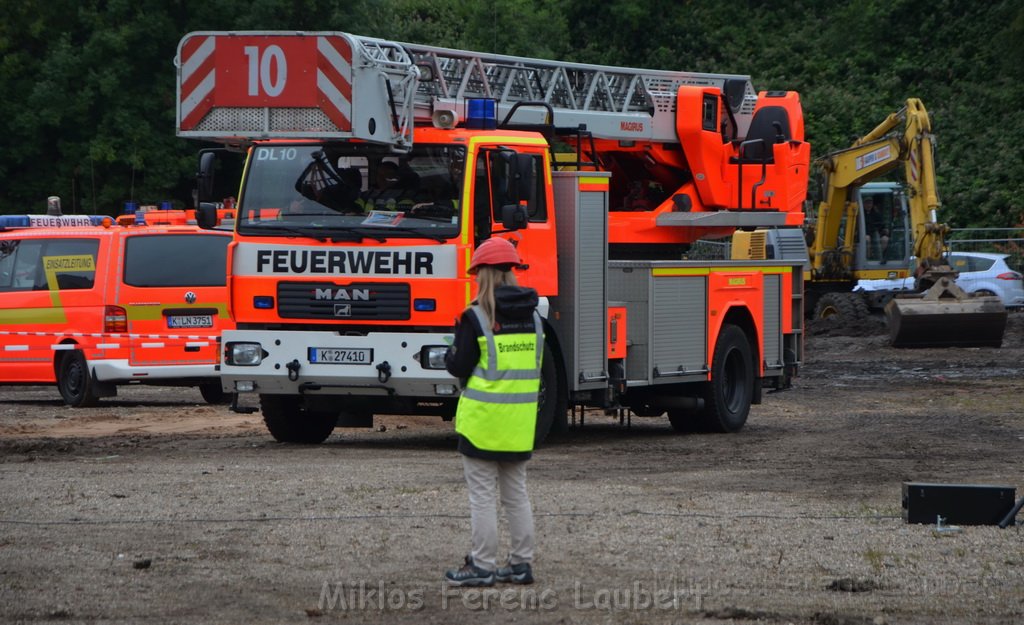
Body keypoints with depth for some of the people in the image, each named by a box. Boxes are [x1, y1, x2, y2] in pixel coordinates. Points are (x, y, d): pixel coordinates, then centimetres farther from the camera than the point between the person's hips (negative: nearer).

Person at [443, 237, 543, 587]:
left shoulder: (476, 317, -13)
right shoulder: (532, 316, 6)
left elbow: (459, 367, -11)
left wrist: (451, 355, 10)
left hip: (484, 420, -6)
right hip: (521, 422, 6)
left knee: (482, 496, 0)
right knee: (516, 494, 14)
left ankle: (482, 567, 1)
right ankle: (522, 563, 15)